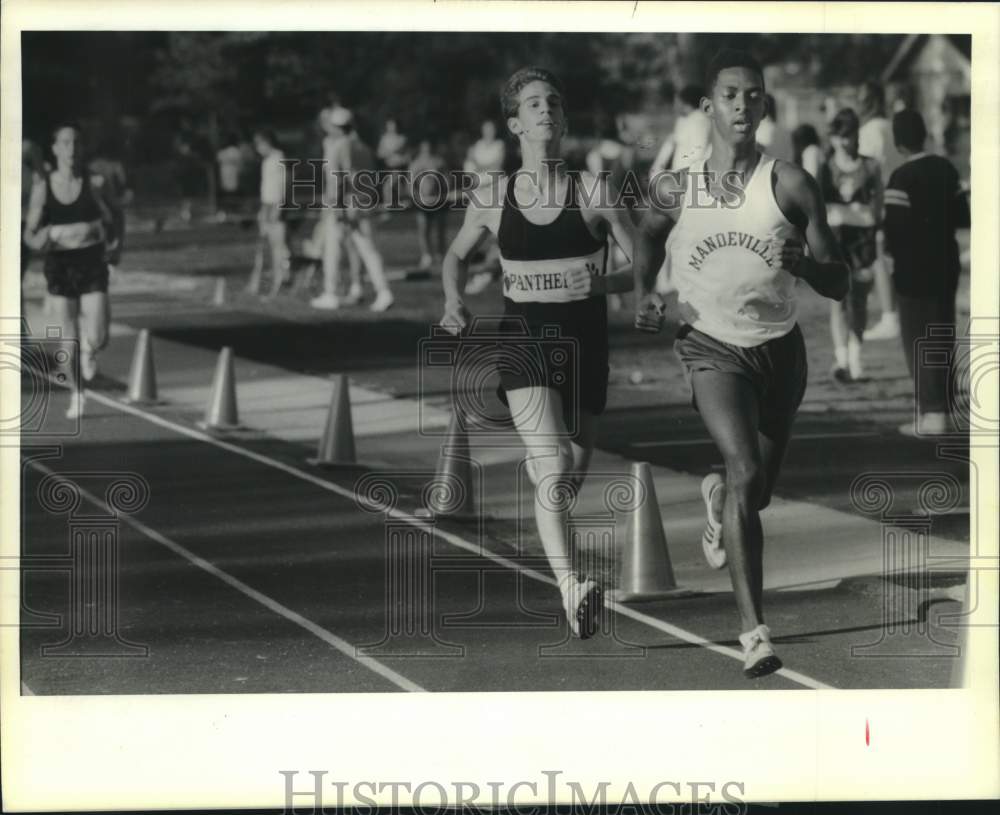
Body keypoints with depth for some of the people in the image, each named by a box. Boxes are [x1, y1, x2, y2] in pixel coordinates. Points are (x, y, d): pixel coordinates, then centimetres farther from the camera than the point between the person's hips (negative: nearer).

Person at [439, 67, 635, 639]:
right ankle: (572, 592, -30)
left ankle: (536, 464, 50)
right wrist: (455, 303, 2)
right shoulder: (493, 198, 3)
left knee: (571, 476, 12)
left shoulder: (592, 191, -1)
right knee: (554, 466, -21)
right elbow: (457, 257, 21)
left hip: (585, 339, 1)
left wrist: (605, 280, -19)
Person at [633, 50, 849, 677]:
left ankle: (717, 497, 57)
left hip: (780, 349, 2)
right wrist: (645, 293, 5)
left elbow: (839, 286, -8)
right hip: (713, 347, -2)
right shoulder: (674, 191, -5)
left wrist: (803, 264, -28)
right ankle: (755, 631, -26)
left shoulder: (790, 185, -10)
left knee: (757, 494, 16)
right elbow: (649, 235, 21)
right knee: (745, 469, -25)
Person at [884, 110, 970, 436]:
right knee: (943, 339, 14)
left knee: (918, 341, -1)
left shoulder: (902, 177, -16)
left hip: (914, 270, -6)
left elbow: (895, 228, -20)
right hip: (946, 265, 6)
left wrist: (892, 249, 0)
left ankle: (931, 412, -5)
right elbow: (963, 215, 8)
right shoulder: (946, 169, 4)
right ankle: (943, 407, 19)